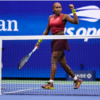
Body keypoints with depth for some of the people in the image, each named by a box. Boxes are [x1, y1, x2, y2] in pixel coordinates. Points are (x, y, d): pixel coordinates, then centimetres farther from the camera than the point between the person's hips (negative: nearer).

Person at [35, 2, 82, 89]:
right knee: (63, 64, 8)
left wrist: (73, 10, -20)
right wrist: (39, 41, 19)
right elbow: (47, 31, 23)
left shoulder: (64, 16, -2)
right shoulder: (50, 18, 16)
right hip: (54, 41, 7)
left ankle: (50, 83, -12)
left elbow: (76, 22, -16)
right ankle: (77, 80, 20)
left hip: (61, 40, -7)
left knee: (53, 61, -13)